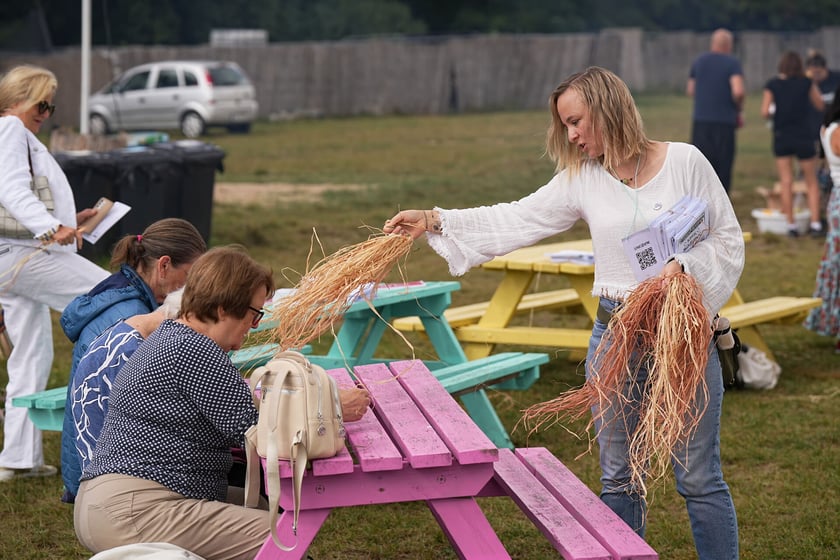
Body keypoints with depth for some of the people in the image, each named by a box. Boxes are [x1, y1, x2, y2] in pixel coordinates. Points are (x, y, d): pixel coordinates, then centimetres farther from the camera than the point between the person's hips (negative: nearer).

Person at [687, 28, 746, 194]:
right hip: (725, 121, -3)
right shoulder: (732, 63, -5)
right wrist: (739, 111, -1)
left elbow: (690, 90, 15)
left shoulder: (698, 61, 9)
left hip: (701, 121, 3)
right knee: (723, 168, 4)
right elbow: (738, 91, -17)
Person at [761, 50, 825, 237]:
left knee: (786, 182, 6)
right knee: (811, 182, 9)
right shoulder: (806, 83, -4)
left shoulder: (772, 85, -3)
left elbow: (765, 113, -7)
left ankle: (791, 224, 4)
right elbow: (820, 105, 7)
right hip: (804, 137, -1)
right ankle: (815, 223, 0)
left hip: (781, 137, 1)